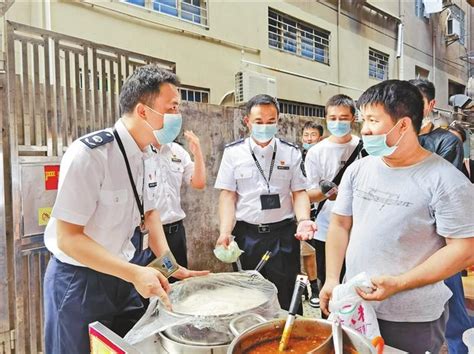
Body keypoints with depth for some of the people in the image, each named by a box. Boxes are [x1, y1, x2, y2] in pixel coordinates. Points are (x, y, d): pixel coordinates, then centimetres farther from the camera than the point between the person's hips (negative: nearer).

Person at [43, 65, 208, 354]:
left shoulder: (149, 155, -3)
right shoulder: (89, 154, -26)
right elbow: (68, 237, -23)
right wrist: (135, 273, -29)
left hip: (124, 274, 7)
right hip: (80, 280, -6)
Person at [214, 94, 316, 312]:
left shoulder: (291, 152, 3)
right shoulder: (233, 152, 1)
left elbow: (299, 192, 3)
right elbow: (228, 195, -1)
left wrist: (303, 220, -15)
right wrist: (225, 232, -12)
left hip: (283, 233, 0)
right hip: (246, 234, 0)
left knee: (286, 300, 7)